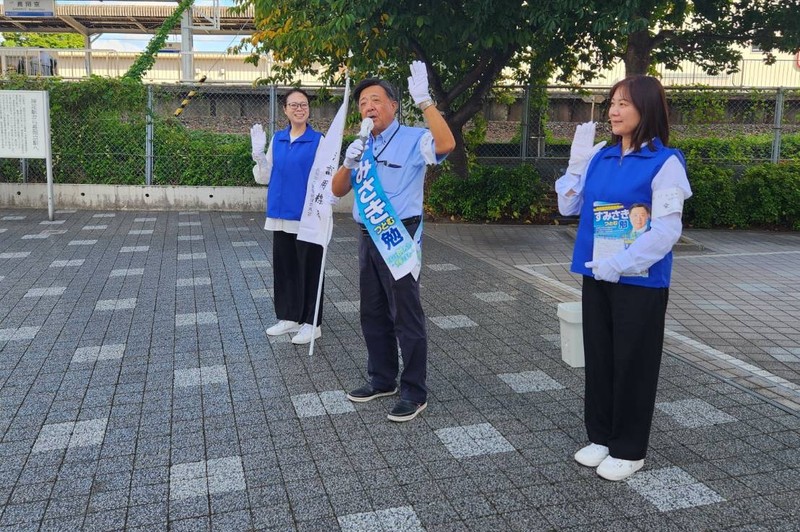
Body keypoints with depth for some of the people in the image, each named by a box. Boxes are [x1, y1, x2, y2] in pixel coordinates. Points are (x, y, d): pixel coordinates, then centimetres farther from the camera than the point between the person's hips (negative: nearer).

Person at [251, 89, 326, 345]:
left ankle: (311, 323, 14)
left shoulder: (318, 141, -6)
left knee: (309, 269, 3)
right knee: (283, 267, 13)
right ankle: (288, 317, 27)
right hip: (281, 215, 5)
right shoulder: (277, 139, 8)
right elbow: (264, 177, 10)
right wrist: (258, 152, -4)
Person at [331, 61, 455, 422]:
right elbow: (337, 190, 12)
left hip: (399, 237, -8)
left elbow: (446, 144, -29)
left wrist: (423, 100, -34)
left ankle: (414, 392, 10)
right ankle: (381, 379, 32)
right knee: (373, 314, 16)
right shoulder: (361, 146, 15)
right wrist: (348, 164, -8)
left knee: (405, 316, -2)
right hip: (369, 237, 8)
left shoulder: (412, 139, -8)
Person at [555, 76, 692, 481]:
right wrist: (577, 159, -1)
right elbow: (569, 207, 9)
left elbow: (667, 229, -17)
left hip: (639, 281, -5)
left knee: (633, 362, 6)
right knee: (598, 357, 14)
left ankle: (629, 450, 21)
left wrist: (620, 264, -23)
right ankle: (601, 436, 31)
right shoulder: (600, 155, 6)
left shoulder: (665, 162, -11)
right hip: (596, 276, 6)